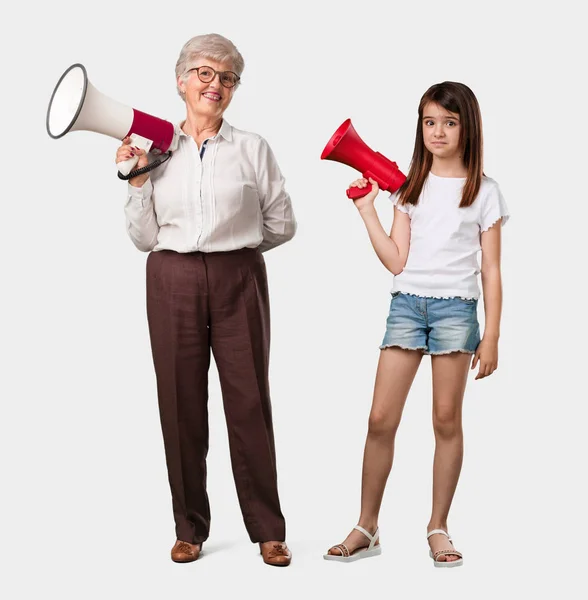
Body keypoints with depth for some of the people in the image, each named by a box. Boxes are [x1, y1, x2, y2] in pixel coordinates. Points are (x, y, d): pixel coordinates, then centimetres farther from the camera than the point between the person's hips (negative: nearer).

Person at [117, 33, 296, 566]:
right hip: (173, 282, 1)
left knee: (249, 400, 0)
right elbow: (144, 238, 5)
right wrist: (137, 179, -3)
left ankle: (268, 529, 9)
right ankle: (190, 528, 16)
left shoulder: (252, 149, 5)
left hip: (238, 281, -1)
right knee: (181, 402, 4)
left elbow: (282, 224, 9)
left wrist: (233, 246, 8)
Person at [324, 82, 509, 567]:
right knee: (381, 418, -2)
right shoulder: (410, 187, 11)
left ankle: (438, 528, 15)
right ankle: (367, 529, 8)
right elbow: (396, 260, 4)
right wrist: (367, 212, -3)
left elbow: (491, 271, 3)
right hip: (407, 303, 2)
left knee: (447, 419, 2)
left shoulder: (485, 191, 5)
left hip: (456, 308, -2)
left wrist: (491, 339, -1)